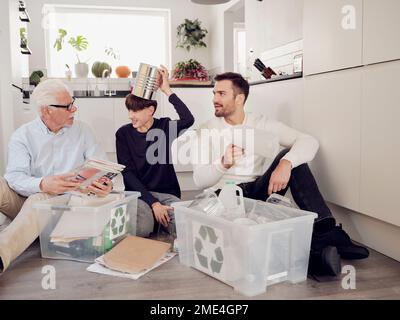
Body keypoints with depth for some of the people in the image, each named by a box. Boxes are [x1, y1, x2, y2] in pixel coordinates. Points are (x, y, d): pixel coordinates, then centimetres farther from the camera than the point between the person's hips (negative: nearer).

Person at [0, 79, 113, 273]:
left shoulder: (82, 131, 7)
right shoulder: (23, 135, 2)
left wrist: (105, 184, -26)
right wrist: (42, 184, -36)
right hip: (24, 198, 1)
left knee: (39, 200, -35)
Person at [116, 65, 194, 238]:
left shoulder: (165, 127, 1)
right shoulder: (123, 133, 1)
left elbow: (188, 120, -22)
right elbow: (127, 173, -6)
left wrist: (167, 90, -18)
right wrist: (153, 203, -17)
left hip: (166, 193, 1)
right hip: (138, 192, -1)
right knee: (141, 229, -31)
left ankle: (159, 218, 5)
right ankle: (151, 212, 4)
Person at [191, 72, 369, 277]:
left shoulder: (262, 125, 2)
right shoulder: (206, 131, 1)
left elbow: (309, 142, -11)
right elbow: (200, 181, -11)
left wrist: (286, 163, -32)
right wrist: (223, 164, -33)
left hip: (260, 191, 2)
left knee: (290, 155, -20)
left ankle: (325, 232, -31)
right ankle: (311, 255, -41)